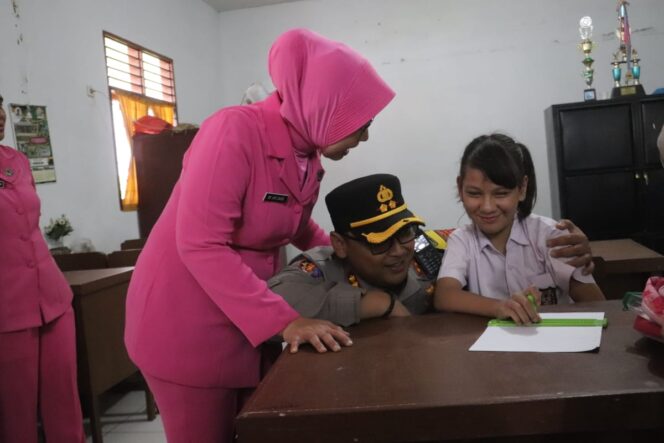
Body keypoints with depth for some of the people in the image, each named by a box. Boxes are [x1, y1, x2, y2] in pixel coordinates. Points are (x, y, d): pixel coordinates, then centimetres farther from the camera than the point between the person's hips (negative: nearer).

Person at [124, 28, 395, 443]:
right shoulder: (236, 130, -23)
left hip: (252, 321, 7)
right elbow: (201, 245, -29)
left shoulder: (309, 157, 1)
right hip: (186, 321, -7)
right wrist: (283, 320, -30)